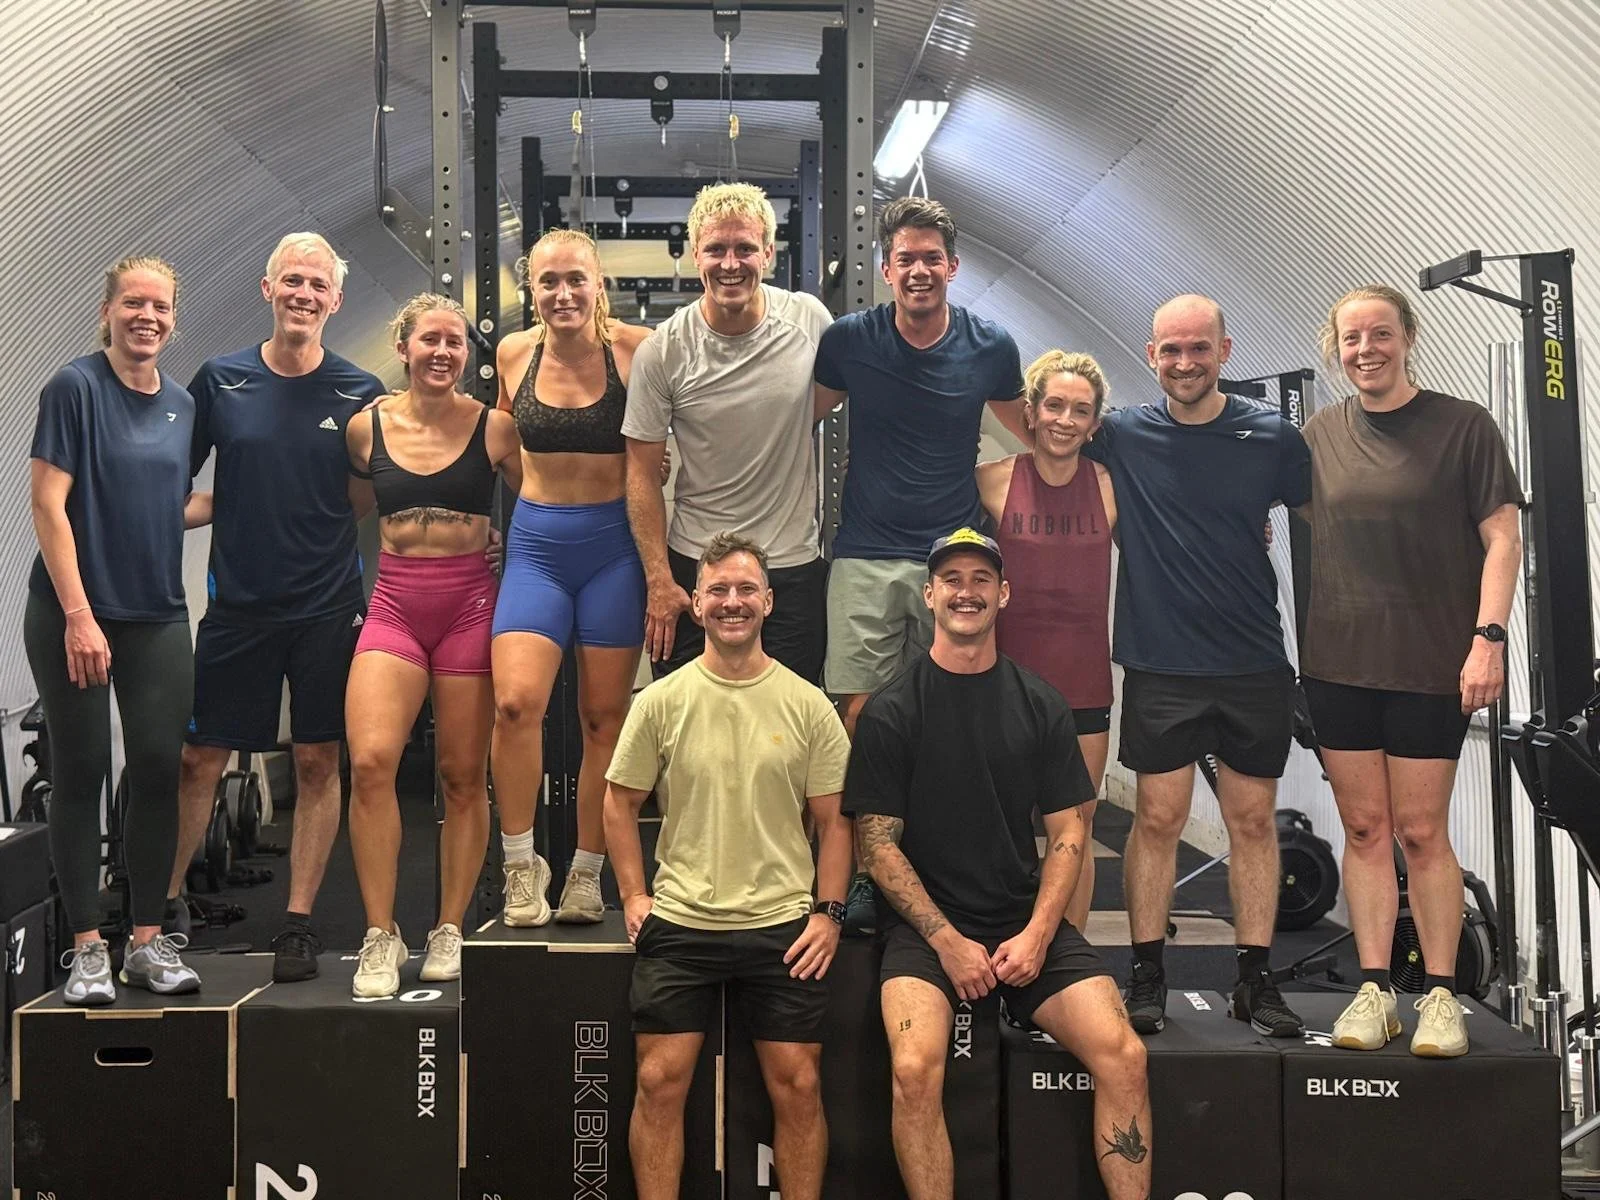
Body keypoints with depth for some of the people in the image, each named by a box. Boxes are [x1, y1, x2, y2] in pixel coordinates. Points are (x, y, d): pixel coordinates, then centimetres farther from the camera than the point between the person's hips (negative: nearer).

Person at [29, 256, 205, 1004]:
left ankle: (148, 941, 14)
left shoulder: (181, 405, 11)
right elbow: (47, 504, -12)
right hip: (73, 615, -5)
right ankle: (87, 949, 12)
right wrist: (79, 614, -17)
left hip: (157, 617, 5)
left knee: (159, 769, 3)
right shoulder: (75, 388, -7)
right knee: (81, 772, 2)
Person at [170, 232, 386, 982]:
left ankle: (299, 922, 16)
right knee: (200, 758, 5)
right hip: (238, 604, 0)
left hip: (329, 605, 0)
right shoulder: (220, 381, 3)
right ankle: (162, 903, 22)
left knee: (318, 762, 5)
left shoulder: (360, 394, 1)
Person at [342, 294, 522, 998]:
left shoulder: (494, 427, 0)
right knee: (370, 762, -15)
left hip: (470, 604, -1)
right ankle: (380, 938, -4)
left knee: (463, 777, 4)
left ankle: (449, 933, 18)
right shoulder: (366, 428, 4)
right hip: (394, 604, 1)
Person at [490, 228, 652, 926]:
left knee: (605, 718, 5)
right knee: (515, 701, -16)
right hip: (536, 545, 2)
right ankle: (521, 866, 0)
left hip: (613, 543, -2)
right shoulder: (514, 354, 3)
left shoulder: (635, 350, -6)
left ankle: (586, 875, 18)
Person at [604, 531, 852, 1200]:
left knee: (798, 1085, 3)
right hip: (678, 923, 0)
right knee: (660, 1082, 1)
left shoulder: (808, 706, 2)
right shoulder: (662, 701, 1)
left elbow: (832, 820, 6)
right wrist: (633, 897, 2)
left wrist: (828, 911, -1)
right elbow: (620, 802, 9)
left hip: (783, 926, 0)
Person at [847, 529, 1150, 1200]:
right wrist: (948, 940, -11)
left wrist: (1036, 935, -6)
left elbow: (1068, 832, 8)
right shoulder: (890, 712, 0)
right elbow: (877, 845, -3)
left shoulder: (1040, 706, 10)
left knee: (1122, 1054, -17)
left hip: (1028, 922, 3)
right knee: (915, 1068, -27)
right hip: (924, 924, -3)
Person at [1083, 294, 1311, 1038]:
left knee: (1253, 819, 8)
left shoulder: (1272, 438, 1)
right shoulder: (1121, 436, -1)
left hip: (1256, 667, 1)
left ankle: (1256, 979, 18)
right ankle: (1147, 976, 14)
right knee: (1157, 817, 2)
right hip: (1160, 666, -1)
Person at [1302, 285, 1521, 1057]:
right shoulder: (1320, 435, 8)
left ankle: (1440, 995, 13)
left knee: (1423, 831, 2)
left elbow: (1501, 538, -4)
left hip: (1431, 665, -3)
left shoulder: (1463, 426, -1)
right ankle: (1373, 990, 13)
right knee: (1365, 828, 6)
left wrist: (1488, 637, -14)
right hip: (1337, 662, 3)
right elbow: (1302, 541, 15)